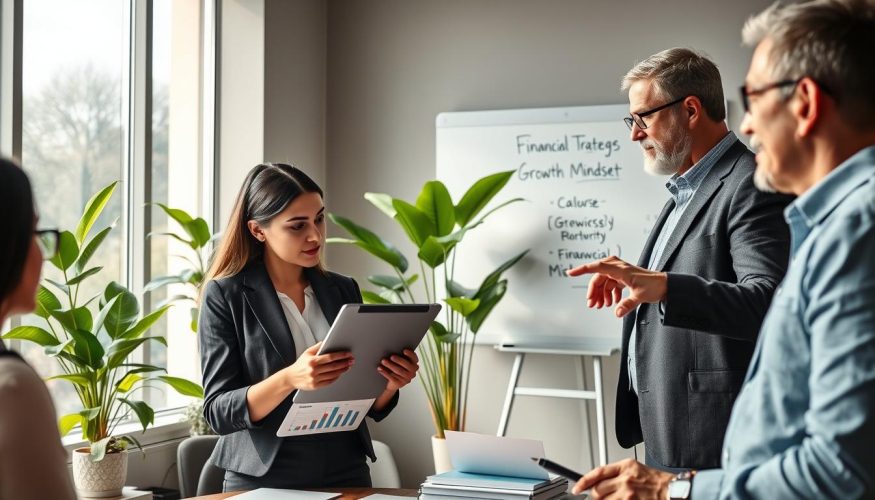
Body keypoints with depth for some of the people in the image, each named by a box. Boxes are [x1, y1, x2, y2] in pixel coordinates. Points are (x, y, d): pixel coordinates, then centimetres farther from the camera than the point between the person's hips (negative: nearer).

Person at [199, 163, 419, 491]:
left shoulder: (343, 291, 7)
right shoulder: (225, 296, -5)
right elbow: (218, 412, -10)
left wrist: (391, 382, -10)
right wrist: (289, 379, -25)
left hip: (347, 473, 2)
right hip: (263, 479, -2)